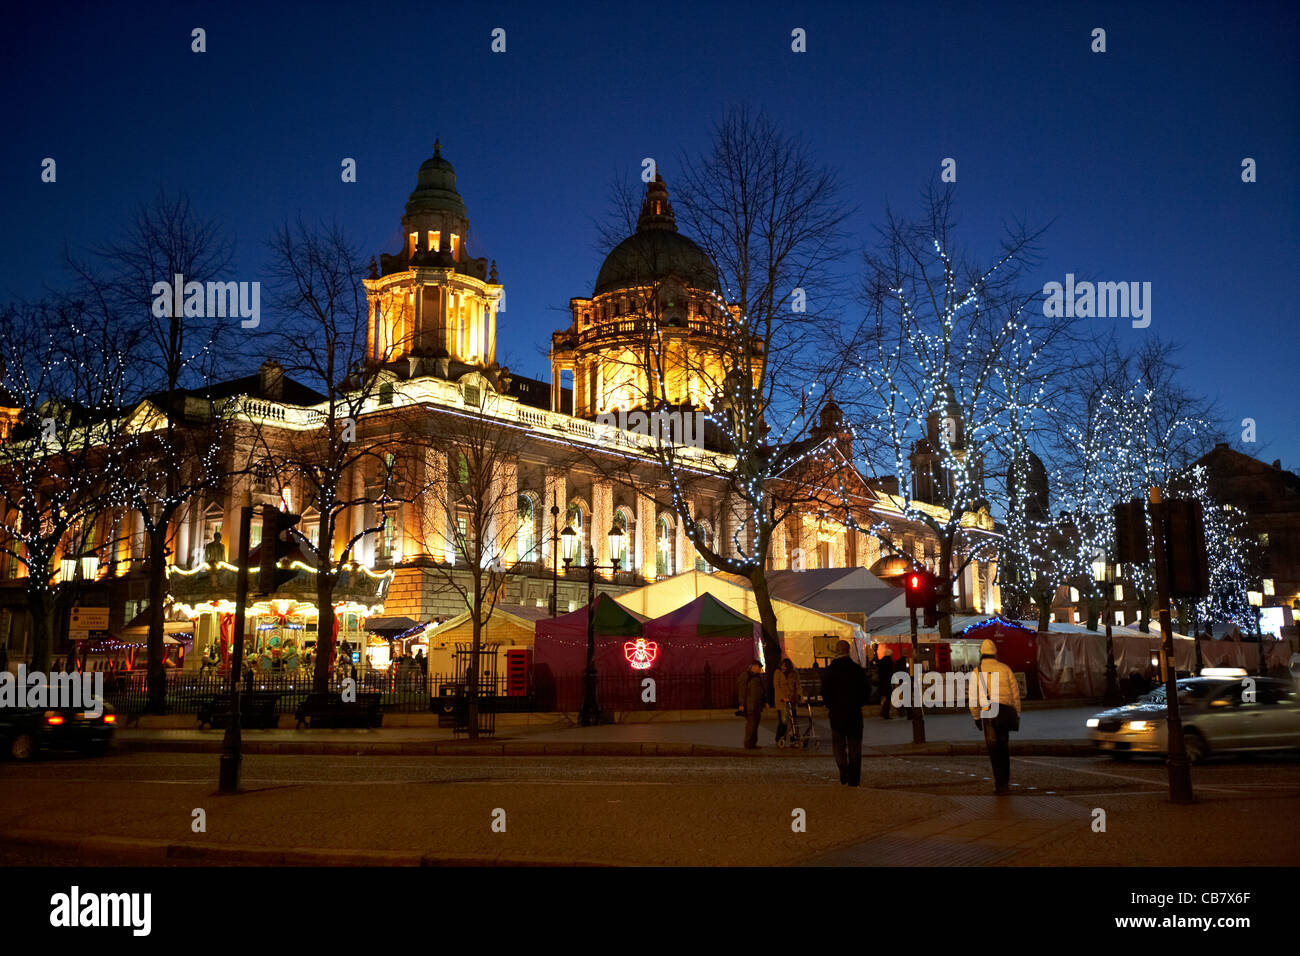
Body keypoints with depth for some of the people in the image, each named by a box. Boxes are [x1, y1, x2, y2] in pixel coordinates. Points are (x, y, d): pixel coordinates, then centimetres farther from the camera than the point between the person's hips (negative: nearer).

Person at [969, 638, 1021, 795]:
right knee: (1004, 747, 16)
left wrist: (976, 718, 10)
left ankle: (999, 783, -6)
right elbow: (1015, 693, 5)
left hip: (987, 713, -2)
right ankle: (1005, 781, 16)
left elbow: (973, 698, 0)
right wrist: (1017, 715, 12)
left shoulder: (977, 672, 1)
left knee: (994, 750, 3)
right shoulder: (1005, 668, 5)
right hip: (1006, 710, 2)